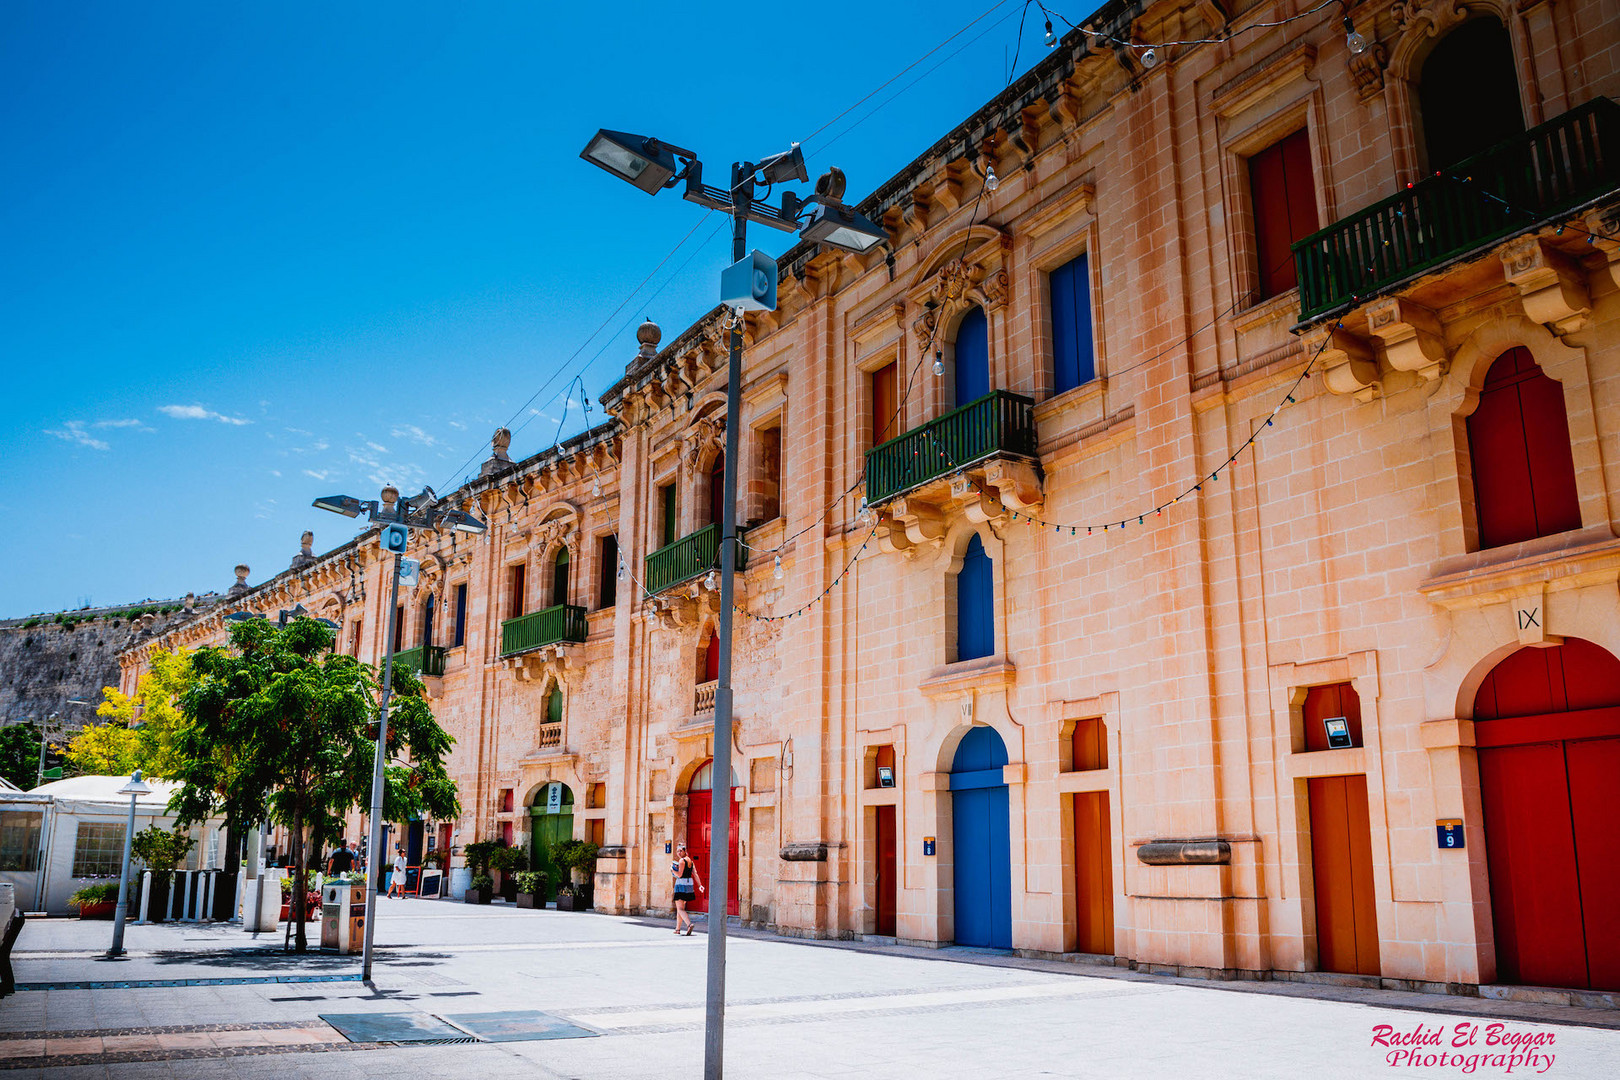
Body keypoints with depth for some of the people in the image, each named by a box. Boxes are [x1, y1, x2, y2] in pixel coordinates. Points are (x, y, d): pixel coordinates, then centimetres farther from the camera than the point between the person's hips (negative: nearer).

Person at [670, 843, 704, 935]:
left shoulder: (682, 861, -10)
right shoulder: (690, 861, 14)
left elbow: (679, 875, -18)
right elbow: (695, 874, 7)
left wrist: (672, 869, -4)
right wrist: (700, 885, 1)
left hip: (681, 885, -8)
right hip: (689, 884, 8)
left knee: (680, 909, -10)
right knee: (680, 907, 20)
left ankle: (689, 924, -32)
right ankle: (678, 929, 26)